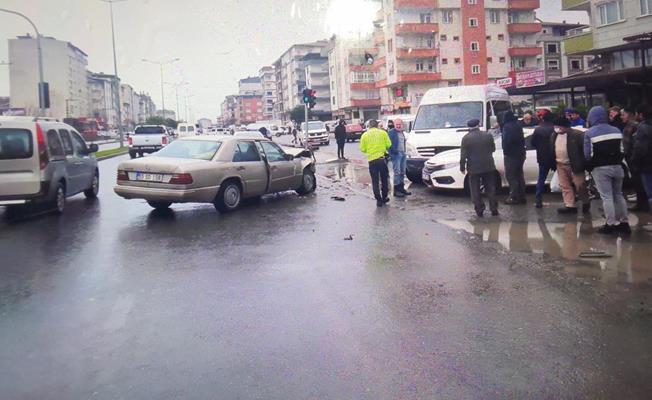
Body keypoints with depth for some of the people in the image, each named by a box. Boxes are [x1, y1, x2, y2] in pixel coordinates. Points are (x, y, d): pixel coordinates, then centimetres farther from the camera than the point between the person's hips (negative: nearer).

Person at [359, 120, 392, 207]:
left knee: (375, 181, 6)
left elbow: (362, 149, 2)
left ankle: (379, 200, 5)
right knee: (384, 179, 15)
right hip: (382, 158, 0)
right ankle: (384, 197, 23)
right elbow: (388, 145, 0)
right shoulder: (383, 133, 0)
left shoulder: (365, 135, 0)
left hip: (371, 160, 0)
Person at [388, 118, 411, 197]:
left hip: (403, 154, 8)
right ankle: (396, 190, -7)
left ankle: (401, 188, 21)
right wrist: (391, 154, -20)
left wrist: (405, 153, 17)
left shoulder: (402, 132, 17)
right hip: (396, 154, -8)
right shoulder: (392, 132, -8)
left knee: (402, 172, 12)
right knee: (397, 172, -10)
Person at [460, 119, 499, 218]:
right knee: (490, 189, 12)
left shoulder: (466, 138, -10)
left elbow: (463, 155, -11)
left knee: (475, 191, 5)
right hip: (488, 167, 3)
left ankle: (479, 211, 4)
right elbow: (493, 149, 12)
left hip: (474, 168, -3)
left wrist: (462, 167, -3)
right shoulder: (488, 135, 1)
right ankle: (494, 209, 14)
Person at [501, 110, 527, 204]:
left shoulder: (507, 126, -13)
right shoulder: (518, 125, 13)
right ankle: (522, 197, 18)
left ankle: (514, 197, -7)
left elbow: (507, 140, -20)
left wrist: (505, 150, -10)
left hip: (511, 154, -9)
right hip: (521, 153, 9)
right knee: (519, 175, 14)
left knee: (510, 175, -4)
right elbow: (522, 139, 17)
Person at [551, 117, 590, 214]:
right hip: (561, 165, 6)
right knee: (565, 186, 6)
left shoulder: (577, 134, -12)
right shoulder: (554, 135, 10)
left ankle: (586, 202, 22)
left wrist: (582, 164, -14)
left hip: (574, 165, -6)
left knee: (579, 185, 1)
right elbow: (552, 150, 15)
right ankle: (570, 205, 12)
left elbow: (585, 148, -12)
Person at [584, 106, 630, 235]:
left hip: (600, 168, -5)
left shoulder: (589, 133, -9)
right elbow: (622, 150, 6)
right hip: (617, 166, 5)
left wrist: (591, 165, 8)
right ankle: (624, 222, 17)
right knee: (618, 195, 15)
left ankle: (611, 224, 1)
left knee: (607, 196, 0)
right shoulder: (616, 130, 6)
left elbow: (588, 154, -8)